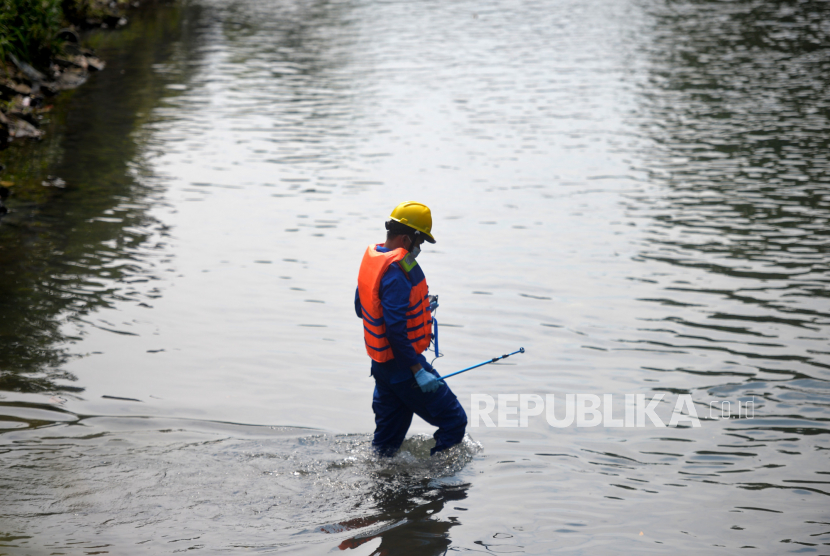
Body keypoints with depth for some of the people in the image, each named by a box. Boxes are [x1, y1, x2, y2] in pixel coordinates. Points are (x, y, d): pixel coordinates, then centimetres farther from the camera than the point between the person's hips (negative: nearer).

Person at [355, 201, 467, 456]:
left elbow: (361, 309, 20)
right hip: (403, 366, -10)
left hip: (381, 365, 10)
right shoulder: (396, 271, -24)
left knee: (387, 437, 19)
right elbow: (396, 330, -28)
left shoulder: (371, 257, 7)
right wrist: (419, 372, -25)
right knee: (454, 421, -1)